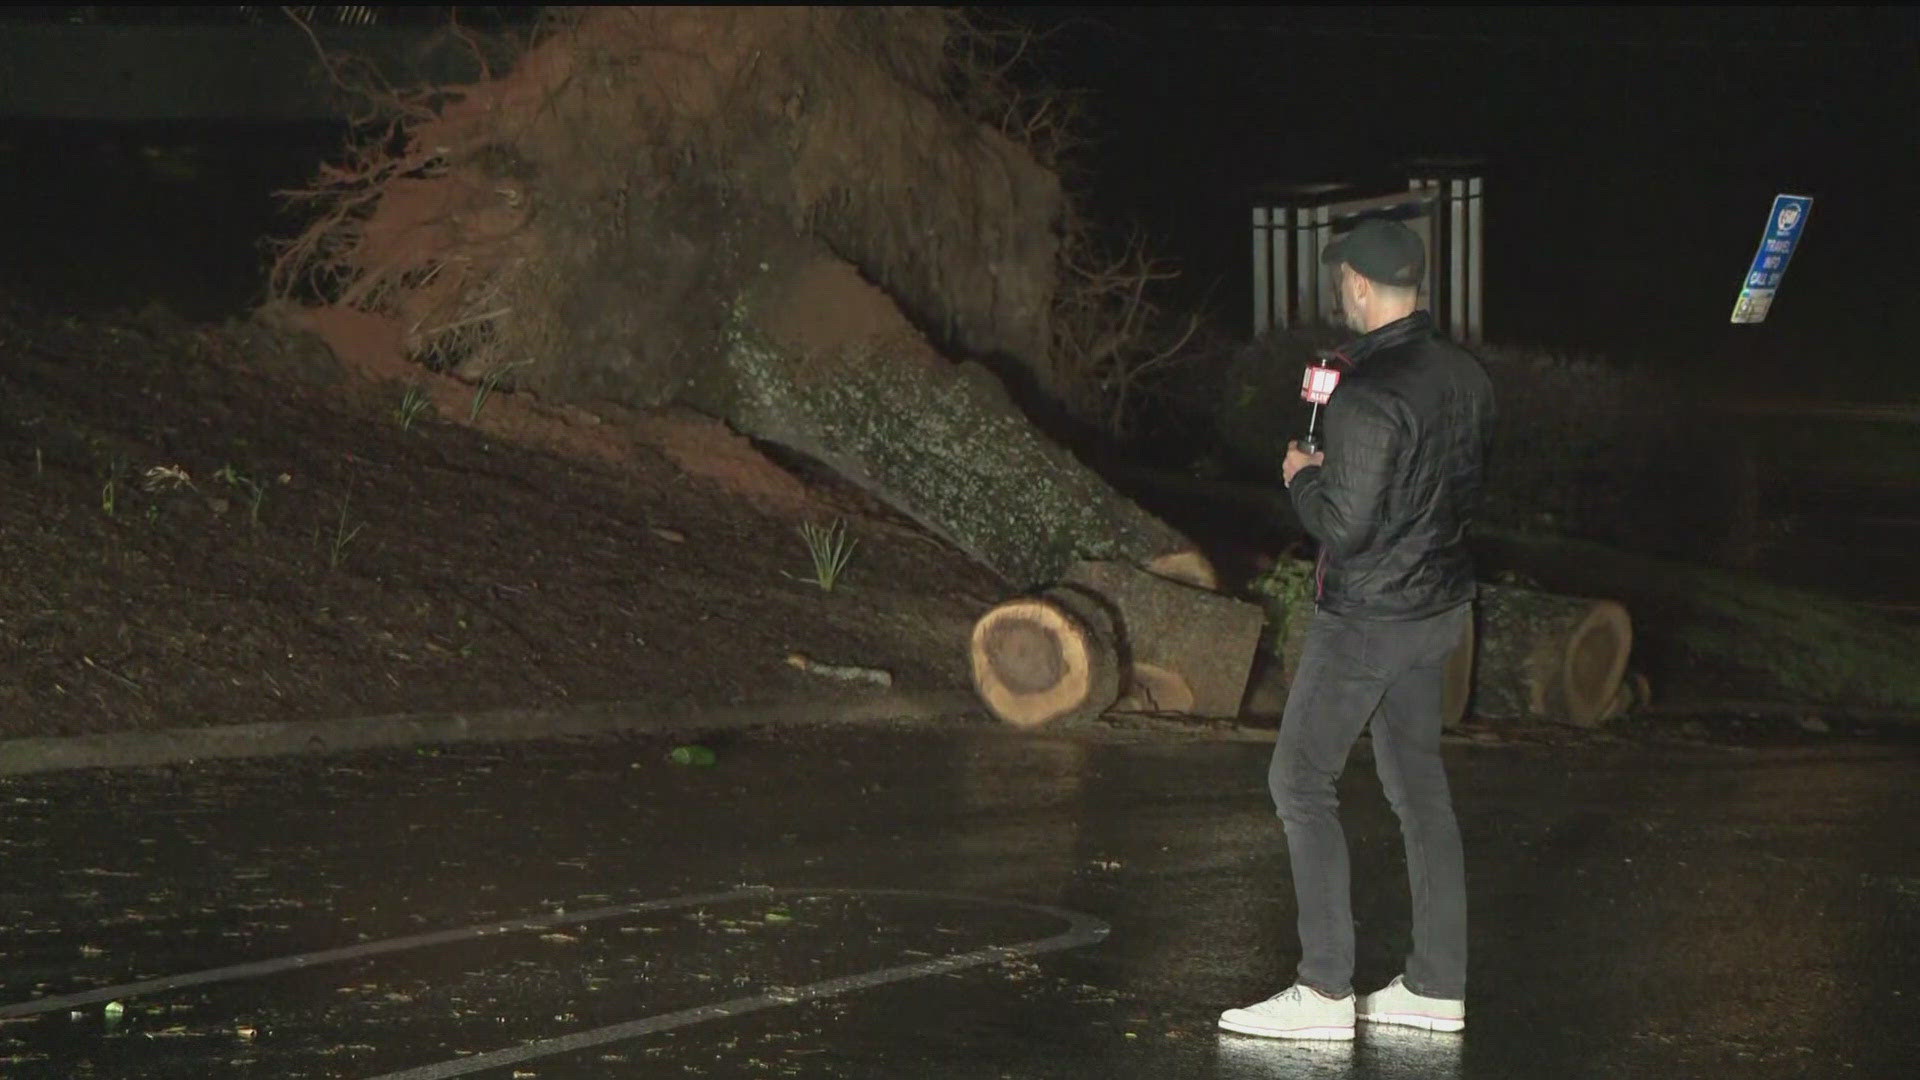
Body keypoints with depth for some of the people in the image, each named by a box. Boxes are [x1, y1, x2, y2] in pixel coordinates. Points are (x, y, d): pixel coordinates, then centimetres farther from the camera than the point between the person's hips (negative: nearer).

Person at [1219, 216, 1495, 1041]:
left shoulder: (1367, 396, -24)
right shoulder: (1465, 376, 4)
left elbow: (1346, 528, -25)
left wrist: (1302, 478, -5)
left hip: (1368, 617, -8)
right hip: (1442, 602, 9)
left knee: (1300, 781, 0)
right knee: (1419, 782, 14)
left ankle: (1324, 989, -3)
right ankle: (1437, 985, 17)